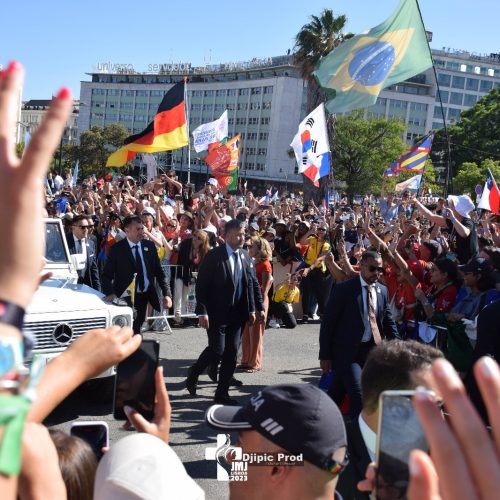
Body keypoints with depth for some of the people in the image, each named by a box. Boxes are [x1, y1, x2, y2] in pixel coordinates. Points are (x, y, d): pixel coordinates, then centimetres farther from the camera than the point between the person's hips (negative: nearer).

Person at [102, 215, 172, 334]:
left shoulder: (149, 246, 4)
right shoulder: (116, 249, -7)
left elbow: (159, 272, 6)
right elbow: (107, 275, -7)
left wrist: (167, 294, -4)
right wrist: (110, 293, -25)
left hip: (145, 296, 4)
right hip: (125, 298, -4)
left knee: (137, 328, 13)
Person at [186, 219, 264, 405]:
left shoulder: (245, 256, 7)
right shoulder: (214, 256, -10)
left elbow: (253, 284, 12)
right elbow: (201, 285, -12)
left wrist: (258, 308, 5)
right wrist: (202, 312, -17)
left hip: (238, 314, 5)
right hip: (217, 313, -5)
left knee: (231, 354, 6)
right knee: (217, 350, -7)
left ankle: (222, 393, 18)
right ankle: (193, 375, 21)